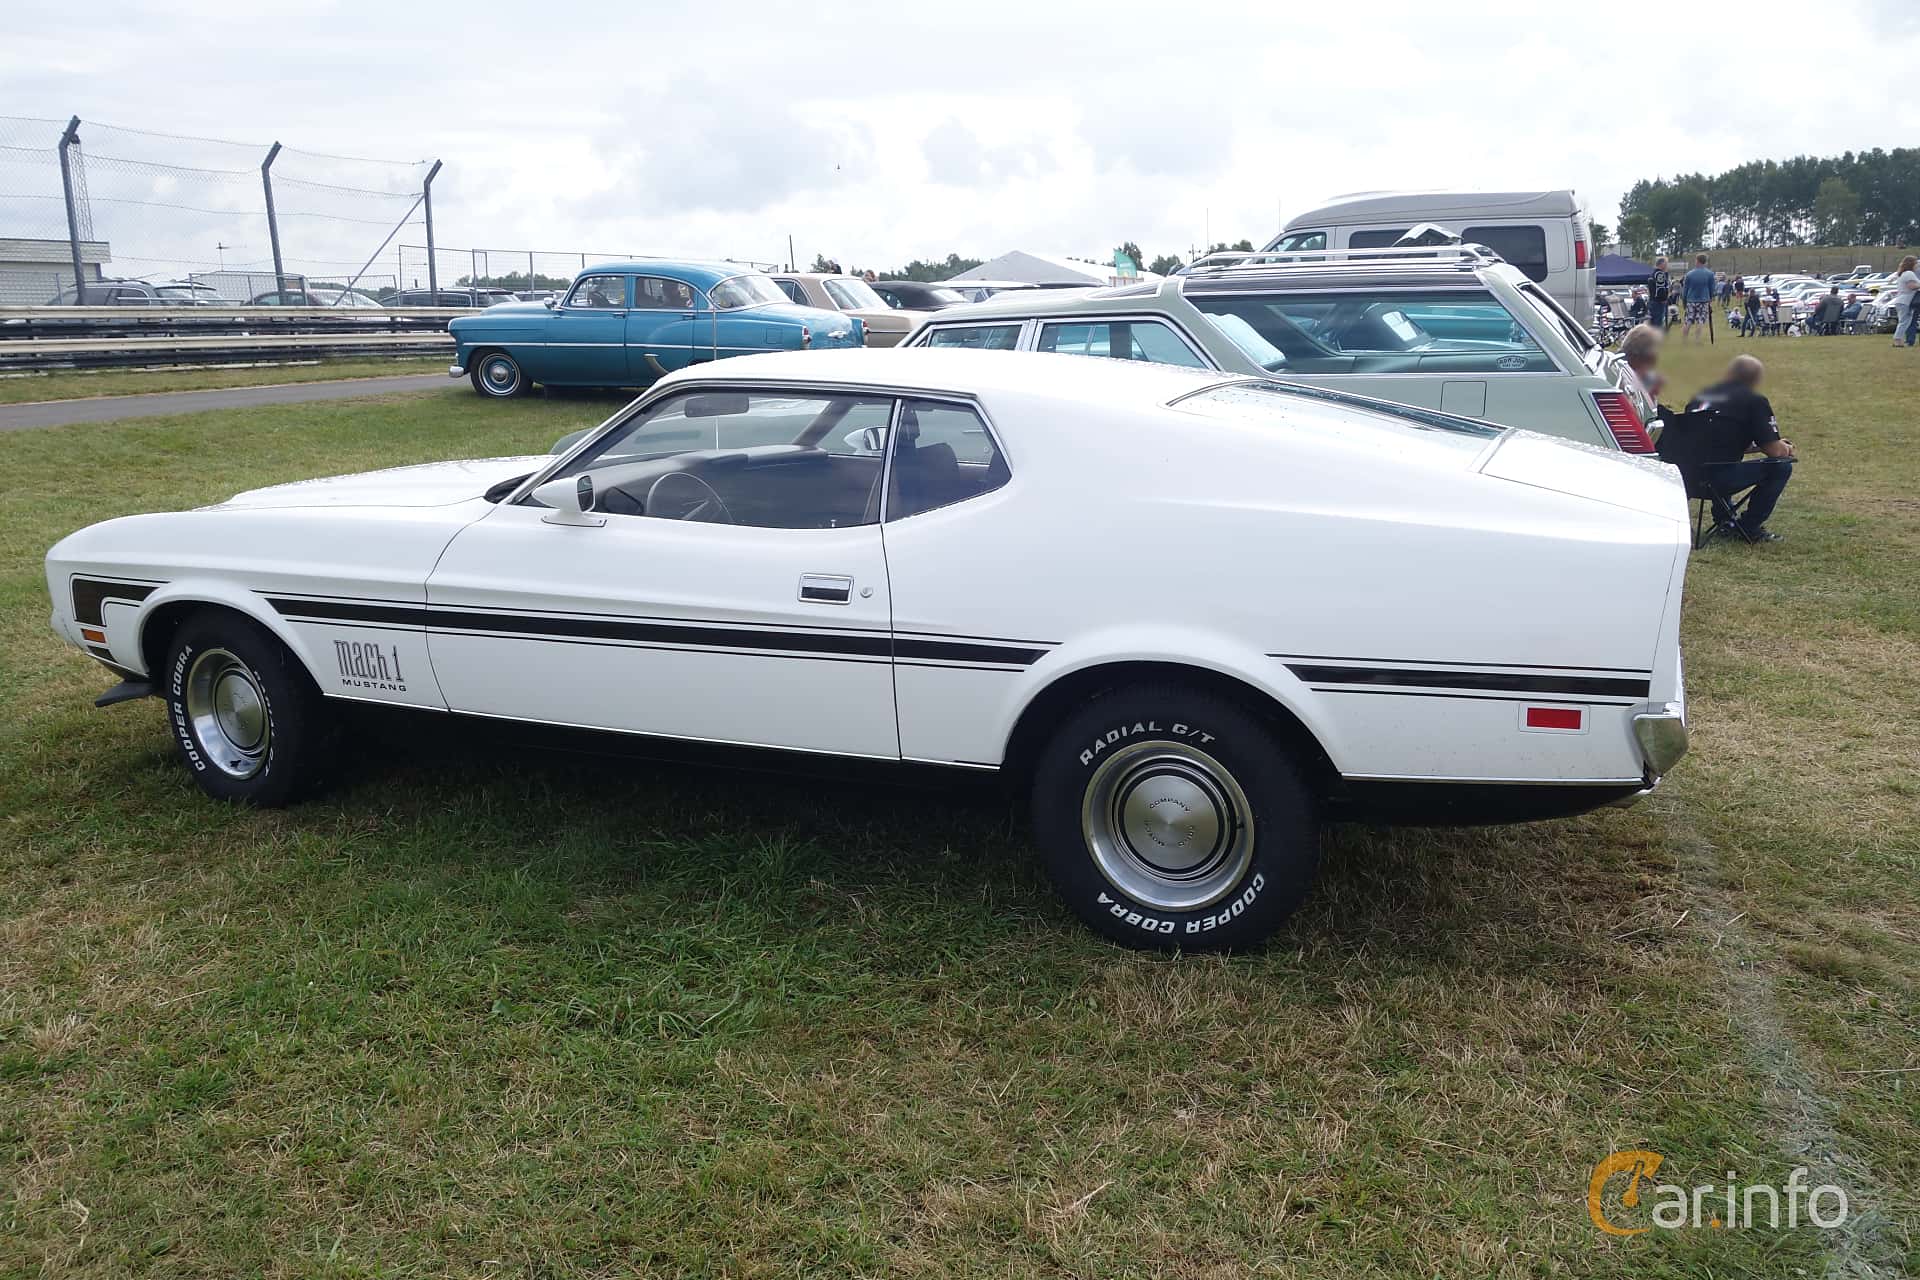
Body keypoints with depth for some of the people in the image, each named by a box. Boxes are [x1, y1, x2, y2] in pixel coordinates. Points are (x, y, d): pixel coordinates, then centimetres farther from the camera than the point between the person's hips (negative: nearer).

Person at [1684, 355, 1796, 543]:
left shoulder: (1702, 395, 19)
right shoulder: (1755, 401, 0)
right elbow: (1774, 451, 1)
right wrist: (1787, 449, 25)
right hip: (1720, 479, -7)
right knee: (1782, 466, 7)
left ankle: (1723, 520, 36)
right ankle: (1749, 528, 12)